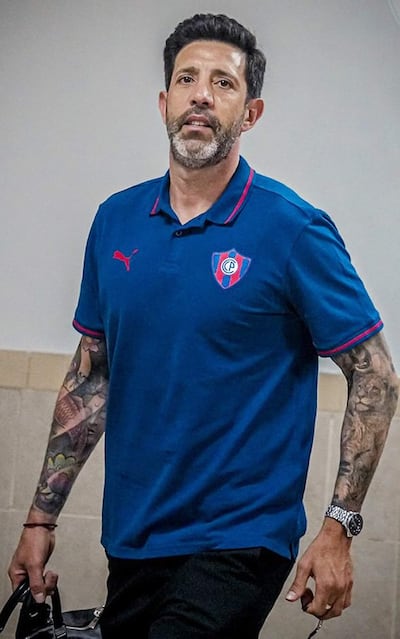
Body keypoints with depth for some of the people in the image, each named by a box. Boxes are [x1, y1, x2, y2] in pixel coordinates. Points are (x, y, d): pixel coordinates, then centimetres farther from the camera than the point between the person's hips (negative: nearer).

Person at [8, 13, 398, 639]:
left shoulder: (294, 229, -10)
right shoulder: (116, 220, 6)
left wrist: (338, 530, -13)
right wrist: (41, 517, 10)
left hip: (239, 540, -5)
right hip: (130, 538, 5)